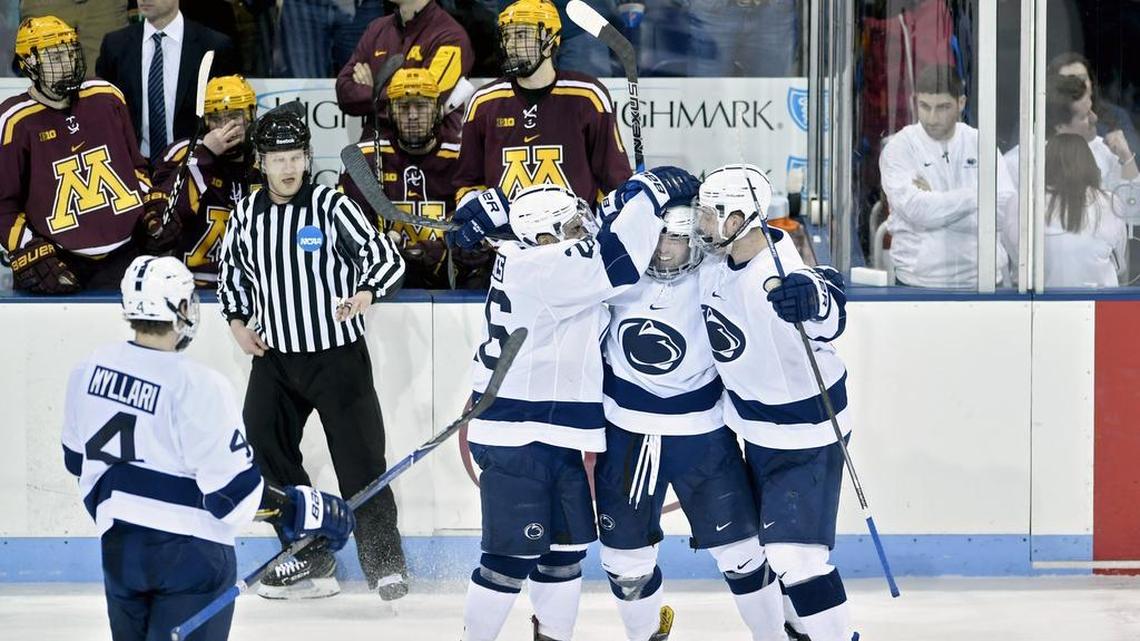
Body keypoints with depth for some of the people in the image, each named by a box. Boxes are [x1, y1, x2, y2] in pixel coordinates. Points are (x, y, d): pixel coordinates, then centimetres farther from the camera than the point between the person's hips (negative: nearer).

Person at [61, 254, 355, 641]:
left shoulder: (90, 370, -1)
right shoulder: (197, 387, -21)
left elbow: (77, 458, 13)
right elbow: (234, 491, -20)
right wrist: (307, 511, -10)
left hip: (118, 547, 6)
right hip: (189, 552, -6)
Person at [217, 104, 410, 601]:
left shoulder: (332, 206, -10)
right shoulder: (247, 215, 5)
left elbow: (386, 258, -16)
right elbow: (231, 272, 21)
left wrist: (366, 294, -35)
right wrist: (237, 322, 6)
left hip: (338, 356, -5)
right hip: (274, 356, 5)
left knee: (360, 459, -6)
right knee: (267, 449, 2)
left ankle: (385, 563, 3)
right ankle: (310, 557, 13)